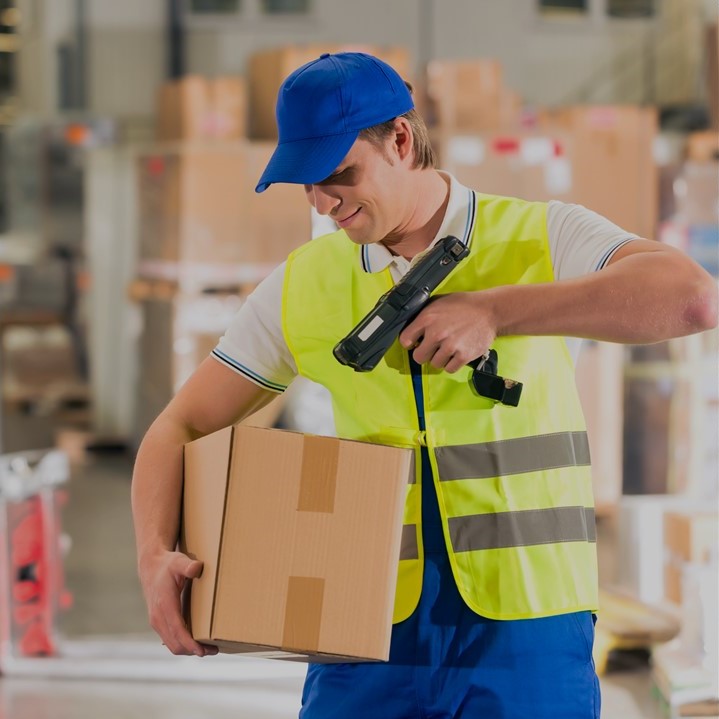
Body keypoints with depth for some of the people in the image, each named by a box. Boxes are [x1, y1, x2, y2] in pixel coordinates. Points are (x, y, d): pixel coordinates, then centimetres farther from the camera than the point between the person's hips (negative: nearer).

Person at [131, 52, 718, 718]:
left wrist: (494, 311, -23)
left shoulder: (543, 240, -2)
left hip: (525, 636, -2)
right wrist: (154, 556, -9)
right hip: (374, 633, 3)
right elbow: (180, 427, 11)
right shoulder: (303, 284, 8)